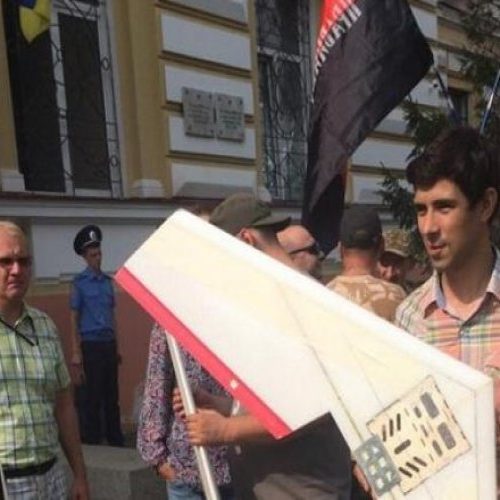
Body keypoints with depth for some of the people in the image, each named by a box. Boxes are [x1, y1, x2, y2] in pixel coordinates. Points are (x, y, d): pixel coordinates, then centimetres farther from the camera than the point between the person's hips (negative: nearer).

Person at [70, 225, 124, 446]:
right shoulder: (79, 282, -3)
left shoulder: (107, 281, 12)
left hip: (109, 344, 5)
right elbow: (74, 318, -6)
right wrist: (76, 353, -12)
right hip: (90, 345, -5)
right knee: (90, 399, -1)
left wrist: (116, 346, 14)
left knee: (111, 396, 11)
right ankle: (91, 443, 6)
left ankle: (116, 441, 20)